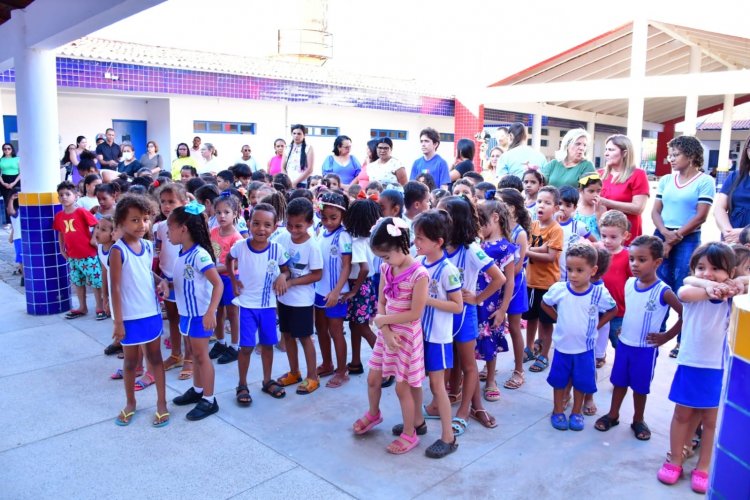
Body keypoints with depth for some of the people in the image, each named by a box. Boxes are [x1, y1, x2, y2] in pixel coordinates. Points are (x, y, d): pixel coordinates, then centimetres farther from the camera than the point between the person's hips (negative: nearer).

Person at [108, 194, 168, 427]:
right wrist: (118, 322, -14)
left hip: (152, 313, 4)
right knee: (130, 361, 12)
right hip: (130, 317, -4)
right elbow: (115, 288, -14)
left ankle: (161, 402, 23)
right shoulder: (118, 251, -15)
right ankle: (130, 403, 31)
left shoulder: (148, 246, 1)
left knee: (155, 357, 12)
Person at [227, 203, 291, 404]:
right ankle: (242, 385, 19)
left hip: (268, 305, 2)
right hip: (247, 305, -2)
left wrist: (282, 276, -18)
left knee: (268, 344, 14)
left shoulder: (277, 249, -11)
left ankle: (267, 381, 32)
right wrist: (233, 280, 0)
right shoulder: (240, 246, -12)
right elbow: (228, 260, 9)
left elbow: (286, 269, 4)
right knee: (246, 347, 2)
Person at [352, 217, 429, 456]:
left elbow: (415, 313, -22)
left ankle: (409, 434, 24)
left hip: (407, 335, -6)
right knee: (373, 379, 18)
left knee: (402, 387, 4)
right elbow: (381, 303, 2)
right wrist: (386, 330, -13)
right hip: (386, 332, 7)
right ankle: (373, 414, 46)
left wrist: (382, 320, -14)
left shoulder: (419, 274, -22)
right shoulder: (386, 269, -1)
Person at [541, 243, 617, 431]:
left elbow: (612, 310, 4)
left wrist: (596, 325, -3)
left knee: (581, 381, 14)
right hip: (562, 346, 0)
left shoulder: (600, 293, -15)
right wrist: (559, 319, -1)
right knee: (559, 380, 14)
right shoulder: (558, 289, -14)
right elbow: (545, 305, 5)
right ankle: (558, 411, 32)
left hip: (585, 348, 0)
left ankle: (576, 412, 34)